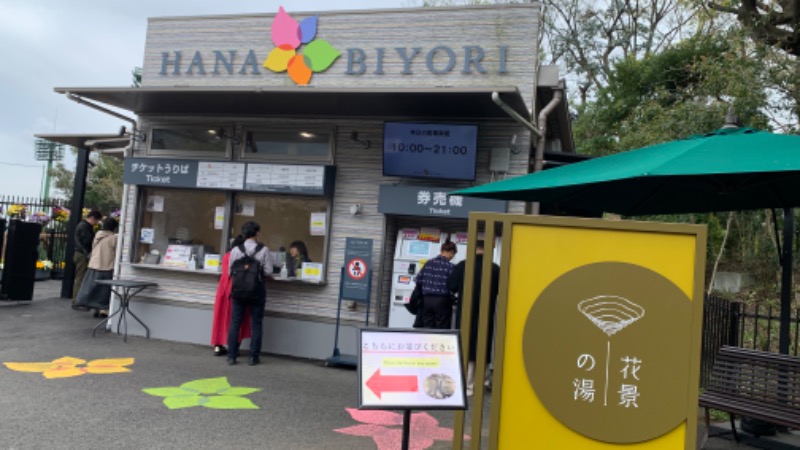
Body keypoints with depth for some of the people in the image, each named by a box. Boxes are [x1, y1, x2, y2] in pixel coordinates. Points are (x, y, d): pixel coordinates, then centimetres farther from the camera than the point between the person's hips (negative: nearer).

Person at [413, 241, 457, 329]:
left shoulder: (428, 263, 4)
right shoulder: (450, 266, -10)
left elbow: (418, 280, 6)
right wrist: (451, 298, 6)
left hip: (427, 300, 5)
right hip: (442, 301, -4)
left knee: (427, 328, 12)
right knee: (442, 329, 5)